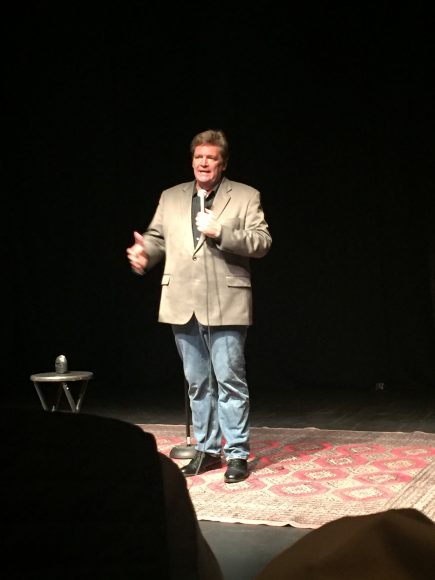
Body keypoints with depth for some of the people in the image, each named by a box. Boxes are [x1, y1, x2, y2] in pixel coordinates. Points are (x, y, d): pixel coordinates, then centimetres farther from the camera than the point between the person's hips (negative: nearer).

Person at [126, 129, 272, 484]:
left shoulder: (246, 197, 2)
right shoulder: (170, 198, 14)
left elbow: (262, 242, -6)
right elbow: (157, 237, 15)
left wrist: (220, 232, -18)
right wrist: (145, 253, -7)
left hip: (225, 305, -4)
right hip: (183, 306, 4)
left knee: (230, 380, -3)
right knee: (197, 383, 12)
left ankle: (237, 454, 6)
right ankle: (207, 449, 23)